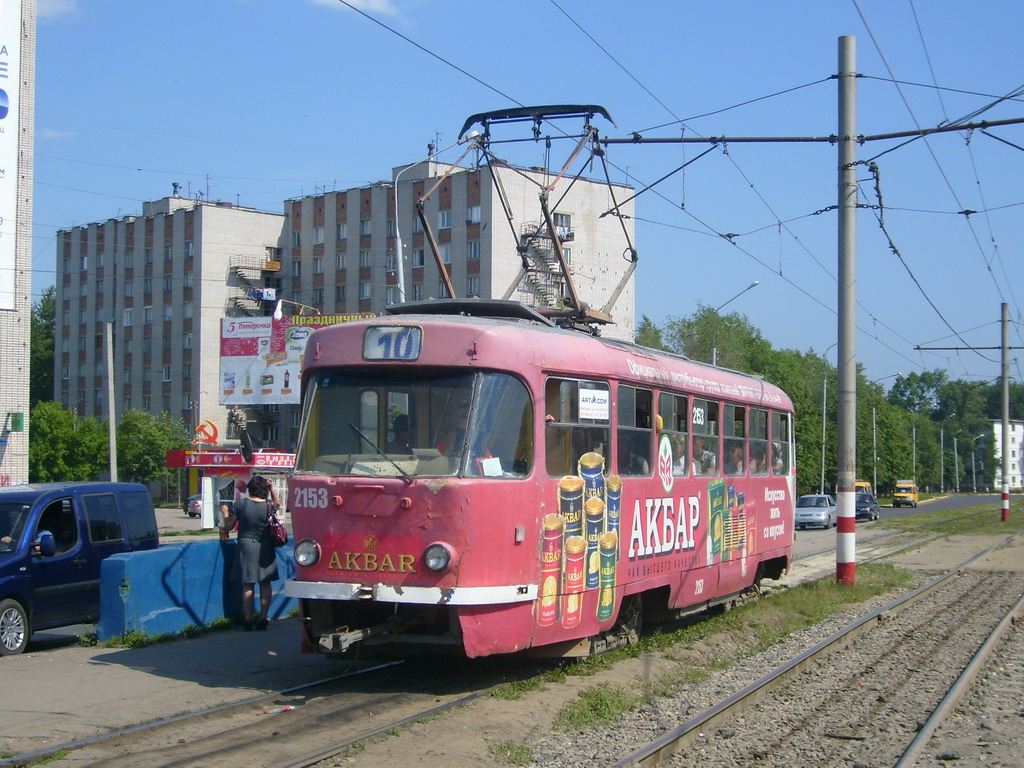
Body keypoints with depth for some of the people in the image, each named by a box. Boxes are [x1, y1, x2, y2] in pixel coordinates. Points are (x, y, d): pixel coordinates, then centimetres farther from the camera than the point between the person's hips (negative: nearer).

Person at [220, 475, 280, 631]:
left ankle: (248, 620, 5)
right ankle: (263, 617, 10)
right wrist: (272, 488, 14)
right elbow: (277, 504, 20)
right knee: (265, 583, 10)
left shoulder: (240, 504, -8)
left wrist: (225, 512, 17)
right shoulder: (269, 505, -5)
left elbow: (229, 525, 1)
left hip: (246, 544, -1)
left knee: (248, 584, 5)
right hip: (265, 546, 1)